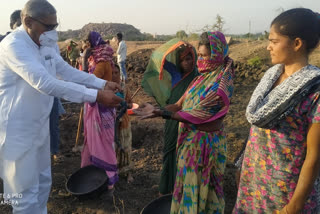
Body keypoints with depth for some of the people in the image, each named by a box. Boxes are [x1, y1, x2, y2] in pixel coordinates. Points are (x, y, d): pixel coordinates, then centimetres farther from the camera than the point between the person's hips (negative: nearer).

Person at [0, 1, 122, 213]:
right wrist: (96, 95, -37)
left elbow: (68, 71, 9)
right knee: (26, 192, 4)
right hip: (17, 130, -9)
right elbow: (45, 82, -35)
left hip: (39, 126, 9)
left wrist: (103, 83, -4)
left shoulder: (45, 45, 5)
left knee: (43, 182, 22)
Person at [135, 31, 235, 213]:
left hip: (204, 142, -8)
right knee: (188, 183, 22)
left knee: (200, 188, 9)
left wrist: (162, 113, -28)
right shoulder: (203, 77, 5)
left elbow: (197, 115, -25)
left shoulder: (222, 84, -20)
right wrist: (156, 110, -13)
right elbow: (180, 105, 2)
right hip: (189, 138, 8)